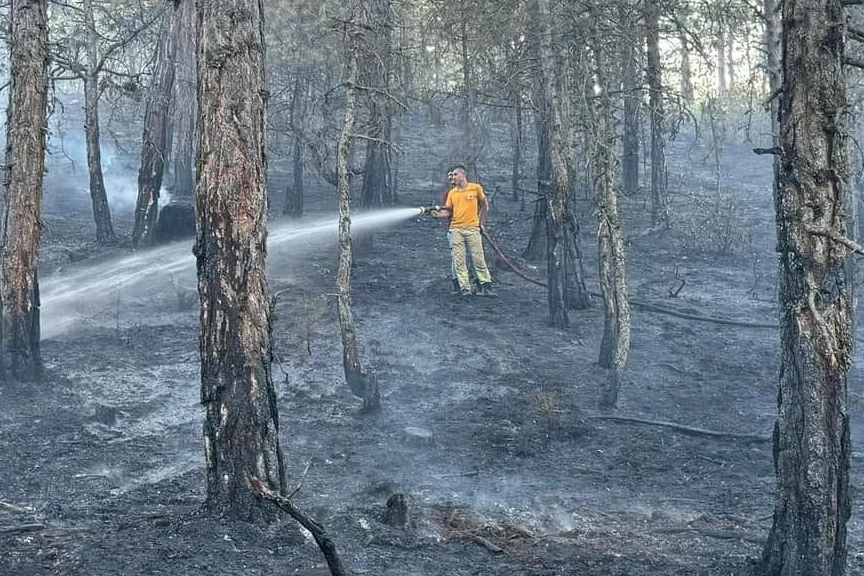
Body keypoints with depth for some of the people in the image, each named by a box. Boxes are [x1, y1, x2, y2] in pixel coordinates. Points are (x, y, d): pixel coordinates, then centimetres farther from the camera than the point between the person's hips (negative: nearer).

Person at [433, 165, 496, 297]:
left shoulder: (476, 188, 1)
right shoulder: (452, 193, 8)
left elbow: (484, 205, 12)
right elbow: (448, 211, 6)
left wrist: (480, 222, 10)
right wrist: (438, 214, -13)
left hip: (473, 228, -3)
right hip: (456, 230, 3)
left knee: (478, 258, -1)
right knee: (459, 261, -1)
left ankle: (486, 286, 5)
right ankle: (465, 288, 1)